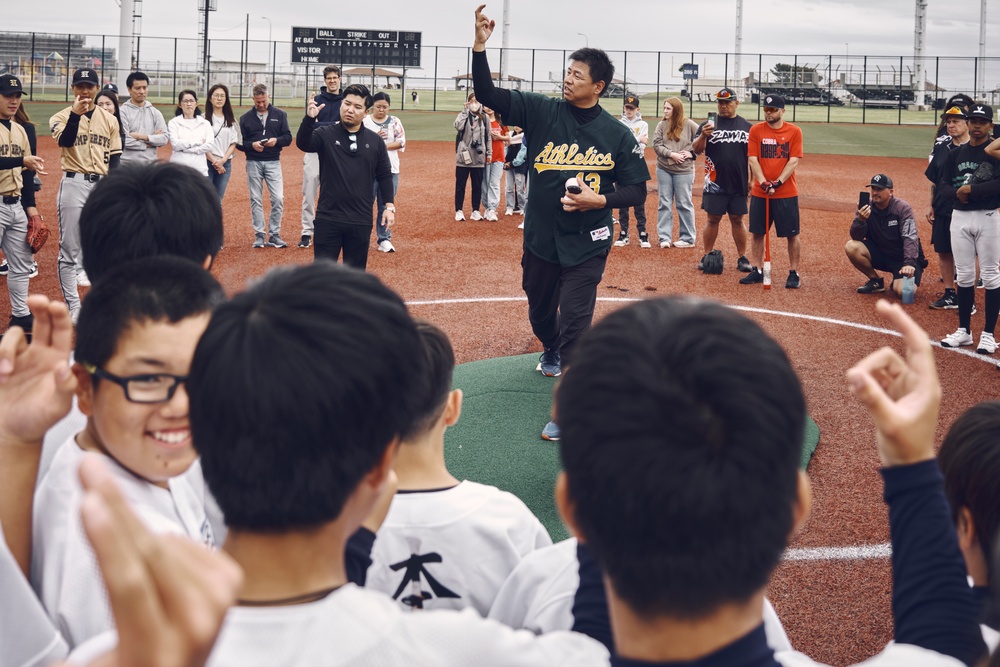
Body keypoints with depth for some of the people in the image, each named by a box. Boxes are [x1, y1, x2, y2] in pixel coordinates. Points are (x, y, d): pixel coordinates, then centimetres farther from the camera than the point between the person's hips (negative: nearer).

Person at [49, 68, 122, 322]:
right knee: (69, 250, -2)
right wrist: (75, 114, -29)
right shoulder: (61, 117, 1)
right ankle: (73, 306, 3)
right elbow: (65, 141, -19)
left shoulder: (109, 120, 8)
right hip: (73, 184, -2)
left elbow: (114, 157, 8)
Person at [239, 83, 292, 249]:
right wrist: (252, 145, -16)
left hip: (273, 162, 0)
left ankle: (274, 235, 2)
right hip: (253, 163, 0)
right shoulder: (245, 118, 5)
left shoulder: (280, 115, 5)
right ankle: (259, 235, 11)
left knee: (278, 199, -8)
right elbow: (240, 142, 4)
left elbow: (288, 137, 3)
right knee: (255, 200, 3)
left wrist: (276, 140, -17)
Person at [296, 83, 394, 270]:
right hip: (328, 219, -2)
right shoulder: (325, 134, -2)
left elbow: (385, 175, 12)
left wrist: (389, 206, 3)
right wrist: (309, 119, -39)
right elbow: (303, 143, -21)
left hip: (361, 222, 2)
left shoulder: (375, 141, 6)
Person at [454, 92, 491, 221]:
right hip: (463, 156, -2)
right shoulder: (463, 115, -1)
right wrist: (465, 110, -18)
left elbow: (488, 137, 11)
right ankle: (459, 211, 11)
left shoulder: (484, 118, 6)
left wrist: (489, 153, 7)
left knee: (477, 186, 8)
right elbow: (458, 126, -22)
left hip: (479, 158, 2)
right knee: (460, 185, 3)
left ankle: (475, 211, 17)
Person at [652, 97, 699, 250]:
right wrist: (671, 154, -16)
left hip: (684, 170, -3)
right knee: (664, 204, 6)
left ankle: (688, 238, 12)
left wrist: (691, 153, -9)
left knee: (684, 204, 4)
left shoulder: (689, 125, -5)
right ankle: (664, 237, 12)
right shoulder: (661, 125, 2)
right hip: (663, 169, 3)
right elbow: (657, 145, -4)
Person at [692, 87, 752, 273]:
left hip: (738, 184, 1)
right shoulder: (708, 125, 3)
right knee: (713, 219, 2)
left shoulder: (747, 126, 8)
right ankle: (707, 257, 9)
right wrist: (703, 136, -23)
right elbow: (696, 150, -4)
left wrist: (751, 179, 2)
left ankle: (743, 258, 11)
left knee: (737, 220, 6)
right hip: (715, 184, -1)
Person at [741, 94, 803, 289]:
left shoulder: (794, 132, -1)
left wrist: (778, 182, -18)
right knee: (757, 232, 6)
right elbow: (753, 159, -3)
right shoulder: (756, 130, 3)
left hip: (787, 194, -2)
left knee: (792, 234, 1)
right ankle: (756, 271, 16)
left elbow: (794, 161, -7)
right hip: (759, 193, 2)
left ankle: (794, 273, 8)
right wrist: (763, 183, -17)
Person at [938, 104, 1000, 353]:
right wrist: (957, 192, -13)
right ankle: (964, 331, 16)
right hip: (960, 217, 5)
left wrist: (971, 189, -19)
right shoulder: (956, 154, 10)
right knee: (964, 275, 8)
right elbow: (943, 184, 7)